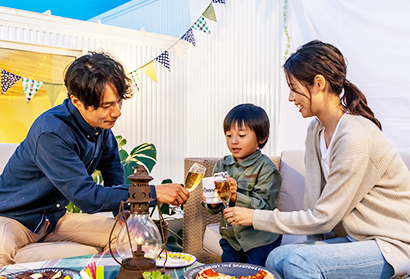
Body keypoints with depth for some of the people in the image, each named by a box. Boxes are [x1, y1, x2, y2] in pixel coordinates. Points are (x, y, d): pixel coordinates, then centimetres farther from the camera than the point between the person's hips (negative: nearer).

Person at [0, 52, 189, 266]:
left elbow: (111, 166, 15)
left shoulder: (101, 124, -6)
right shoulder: (50, 133, -31)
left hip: (56, 217, 7)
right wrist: (153, 192, -33)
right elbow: (87, 197, -33)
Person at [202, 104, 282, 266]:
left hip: (260, 241, -5)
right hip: (231, 238, 5)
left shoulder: (266, 168, -13)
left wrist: (237, 197, -34)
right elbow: (215, 210, 6)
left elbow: (264, 206, -22)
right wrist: (212, 204, -17)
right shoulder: (222, 165, 3)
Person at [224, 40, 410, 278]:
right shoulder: (316, 129, 2)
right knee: (277, 258, -8)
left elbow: (324, 217, -19)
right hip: (360, 239, 7)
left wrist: (256, 217, -14)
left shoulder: (355, 138, -25)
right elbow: (313, 200, 5)